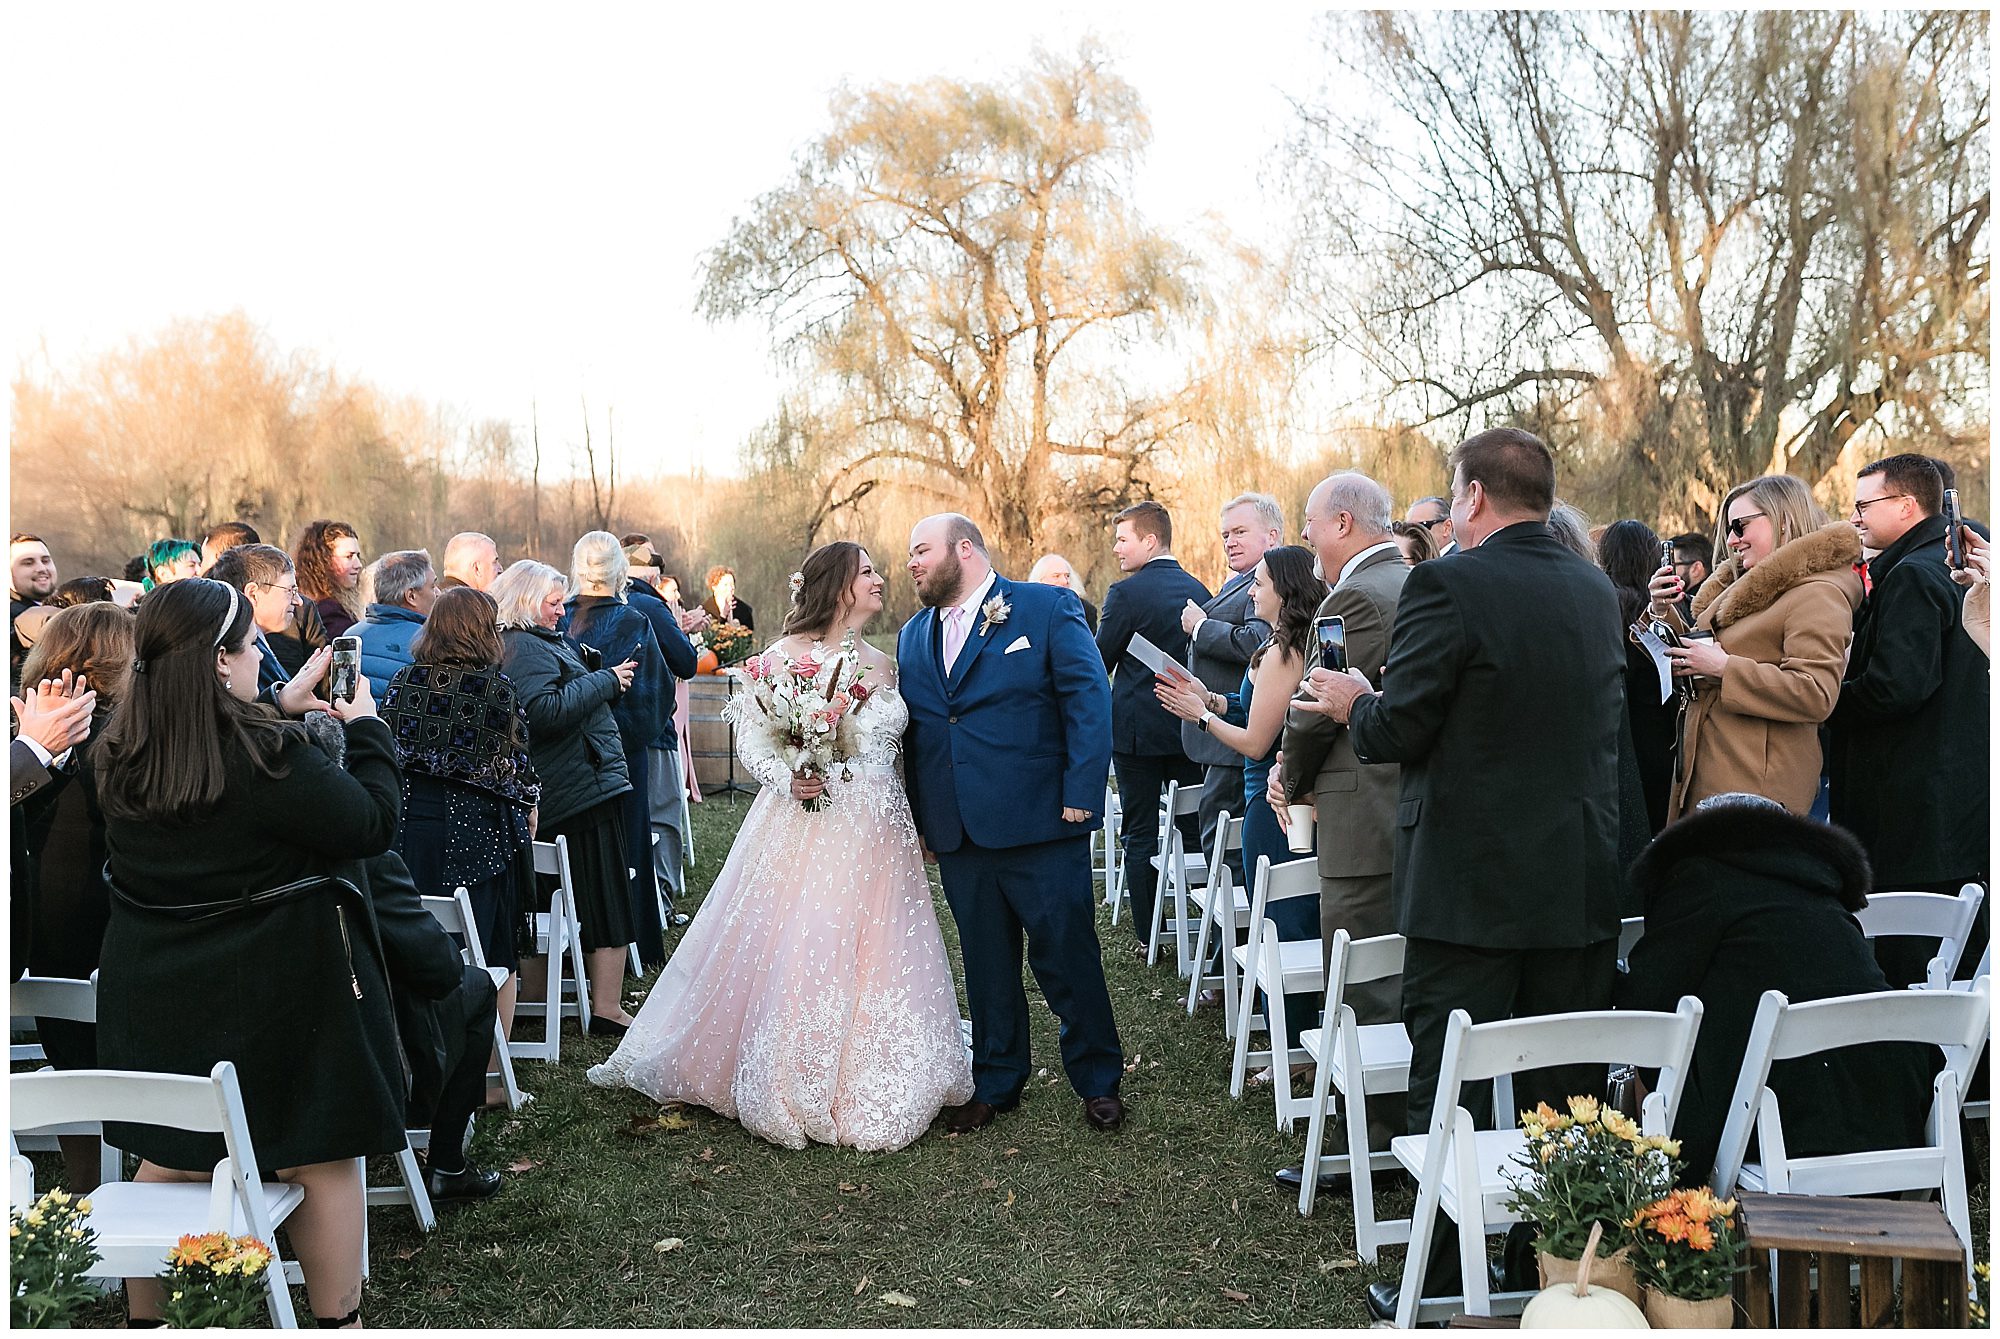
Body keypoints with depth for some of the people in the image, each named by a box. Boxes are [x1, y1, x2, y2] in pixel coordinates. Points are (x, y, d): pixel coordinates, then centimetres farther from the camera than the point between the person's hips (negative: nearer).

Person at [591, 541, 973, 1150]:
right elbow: (751, 739, -6)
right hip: (807, 827, -5)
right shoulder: (786, 654, -4)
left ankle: (870, 1094, 21)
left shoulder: (882, 664, 12)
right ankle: (791, 1093, 12)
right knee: (796, 957, -5)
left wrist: (919, 824, 11)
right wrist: (788, 781, -23)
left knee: (876, 958, 7)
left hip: (877, 836, 5)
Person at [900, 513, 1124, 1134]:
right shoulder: (913, 636, 15)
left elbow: (1089, 699, -7)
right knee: (985, 965, 14)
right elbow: (912, 733, 18)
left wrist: (1081, 796, -15)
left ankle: (1098, 1080, 22)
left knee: (1068, 957, 3)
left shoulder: (1048, 609, -2)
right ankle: (995, 1083, 29)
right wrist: (920, 818, 10)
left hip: (1040, 825, -5)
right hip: (958, 836, 5)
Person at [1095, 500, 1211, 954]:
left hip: (1138, 729, -5)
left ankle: (1149, 937, 6)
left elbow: (1100, 664, -8)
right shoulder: (1198, 590, 5)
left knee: (1140, 835, 4)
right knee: (1193, 829, 13)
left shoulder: (1126, 593, -13)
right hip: (1190, 727, 5)